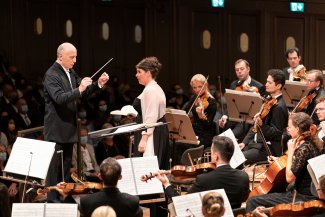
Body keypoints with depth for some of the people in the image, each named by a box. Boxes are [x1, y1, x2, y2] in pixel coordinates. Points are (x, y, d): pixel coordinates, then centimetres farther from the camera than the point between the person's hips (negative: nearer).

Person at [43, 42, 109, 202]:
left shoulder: (71, 72, 10)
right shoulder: (51, 75, -16)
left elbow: (83, 91, 18)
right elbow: (59, 98, -27)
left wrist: (98, 84, 2)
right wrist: (79, 89, -36)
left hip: (69, 127, 9)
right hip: (57, 128, -9)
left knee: (66, 164, 14)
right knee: (55, 165, -3)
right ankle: (52, 199, 2)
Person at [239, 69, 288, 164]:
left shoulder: (279, 107, -16)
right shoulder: (269, 101, 13)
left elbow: (276, 133, -18)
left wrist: (261, 125, -33)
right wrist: (245, 142, 11)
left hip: (269, 148, -9)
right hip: (255, 142, 9)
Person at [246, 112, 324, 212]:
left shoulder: (304, 148, -21)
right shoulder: (314, 143, 5)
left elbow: (289, 178, -21)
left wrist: (290, 152, -14)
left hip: (303, 197, -10)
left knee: (253, 202, -9)